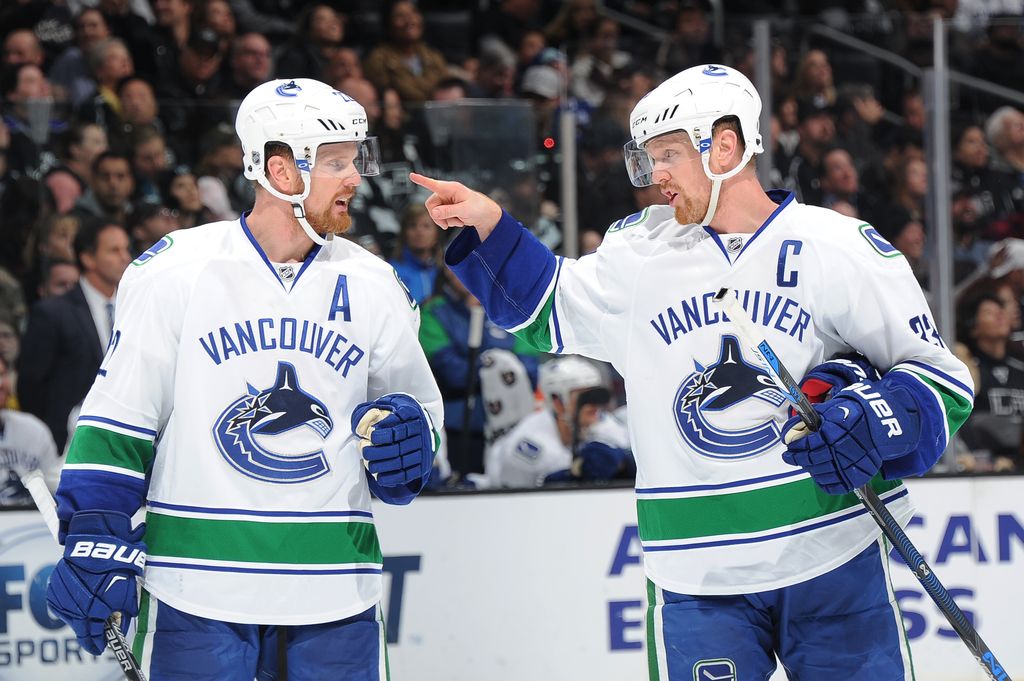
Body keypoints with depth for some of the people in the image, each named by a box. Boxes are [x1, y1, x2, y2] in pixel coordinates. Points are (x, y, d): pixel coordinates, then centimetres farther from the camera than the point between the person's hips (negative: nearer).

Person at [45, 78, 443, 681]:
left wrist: (406, 437, -4)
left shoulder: (372, 284, 8)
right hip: (198, 581, -3)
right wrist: (94, 539, -7)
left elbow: (418, 405, 19)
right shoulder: (175, 272, -3)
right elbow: (117, 418, 0)